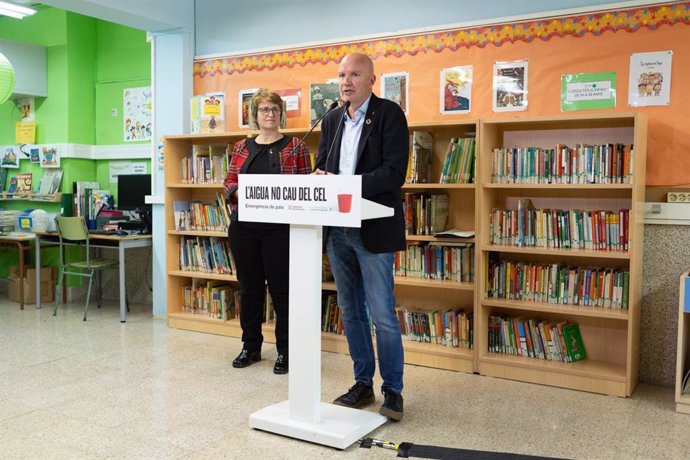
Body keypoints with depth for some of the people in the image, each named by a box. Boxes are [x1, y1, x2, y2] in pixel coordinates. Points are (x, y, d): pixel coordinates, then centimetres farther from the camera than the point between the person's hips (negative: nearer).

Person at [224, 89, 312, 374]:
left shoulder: (294, 146, 3)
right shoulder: (242, 147, 13)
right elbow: (229, 183, 12)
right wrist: (239, 192, -9)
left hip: (280, 228, -3)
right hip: (244, 227, 4)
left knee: (281, 289, 0)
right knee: (249, 287, 11)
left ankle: (285, 351, 13)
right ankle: (251, 346, 25)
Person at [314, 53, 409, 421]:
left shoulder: (389, 114, -6)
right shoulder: (332, 120, 14)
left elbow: (394, 172, -15)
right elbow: (322, 167, 14)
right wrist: (320, 178, -9)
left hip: (373, 229, -6)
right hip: (337, 229, 6)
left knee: (382, 315, -2)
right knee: (351, 312, 13)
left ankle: (392, 390, 13)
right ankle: (363, 384, 27)